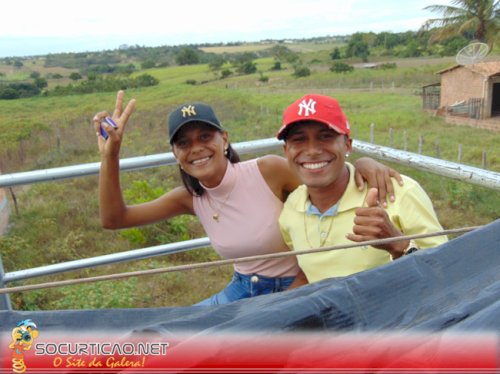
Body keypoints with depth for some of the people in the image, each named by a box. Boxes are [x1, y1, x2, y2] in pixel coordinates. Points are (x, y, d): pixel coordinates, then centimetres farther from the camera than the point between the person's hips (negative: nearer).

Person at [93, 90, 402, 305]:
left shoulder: (269, 170, -23)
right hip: (243, 291, 5)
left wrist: (365, 163, -38)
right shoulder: (191, 197, -7)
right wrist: (110, 154, -17)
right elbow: (114, 218, -7)